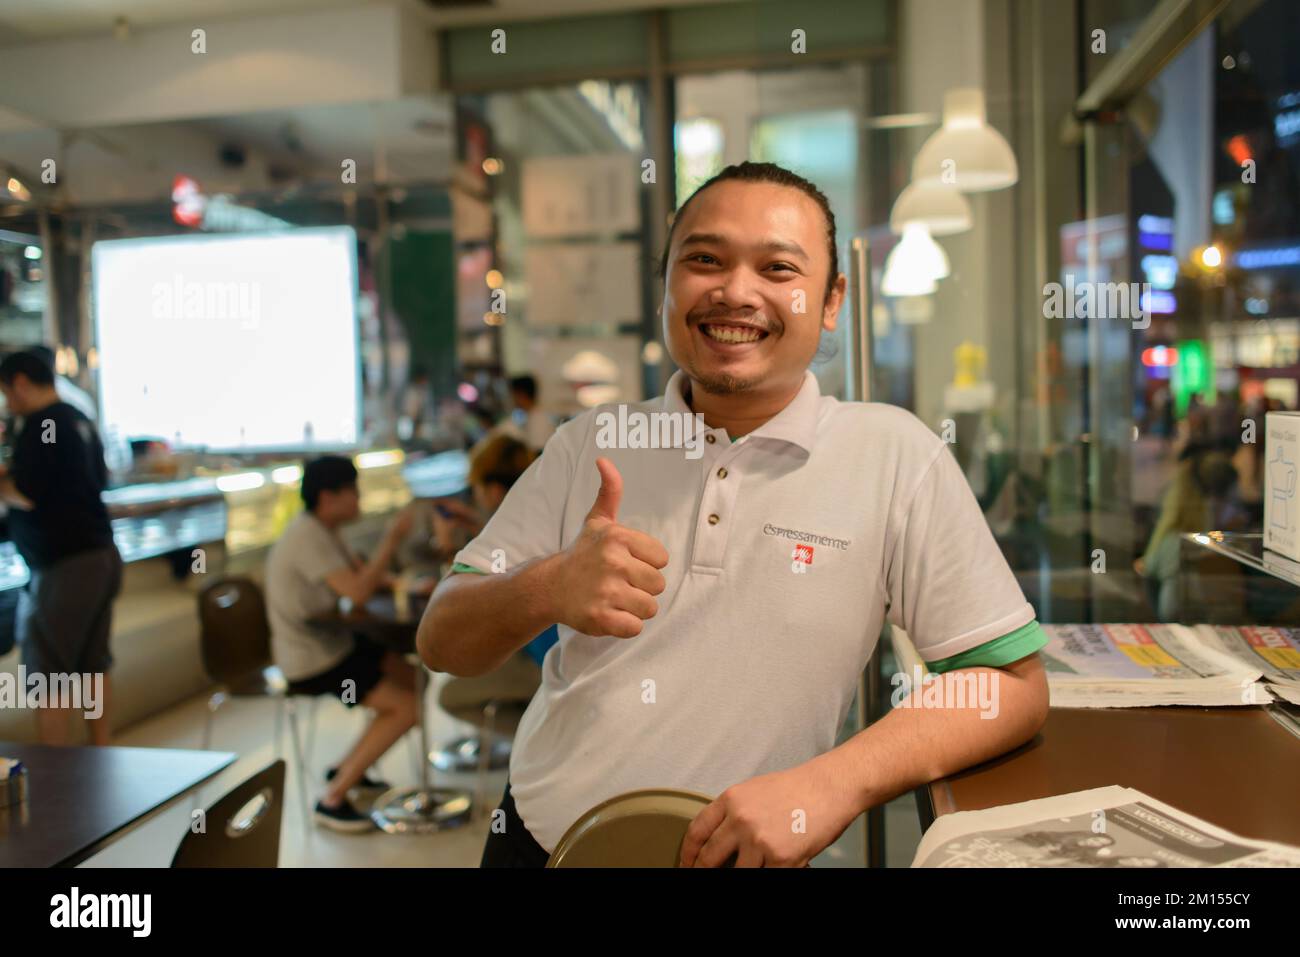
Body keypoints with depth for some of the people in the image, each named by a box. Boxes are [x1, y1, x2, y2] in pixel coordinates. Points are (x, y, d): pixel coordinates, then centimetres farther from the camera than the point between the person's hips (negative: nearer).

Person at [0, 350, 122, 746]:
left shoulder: (39, 426, -13)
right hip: (101, 554, 9)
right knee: (93, 667, 16)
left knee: (47, 674, -1)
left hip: (63, 564, -9)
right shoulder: (80, 421, 14)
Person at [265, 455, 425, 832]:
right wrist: (392, 539, -24)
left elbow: (361, 572, 15)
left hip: (331, 642, 10)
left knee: (413, 679, 10)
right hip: (311, 663, -10)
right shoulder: (307, 538, -24)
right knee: (407, 706, -14)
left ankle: (347, 769, 20)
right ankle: (332, 800, -5)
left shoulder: (320, 530, 8)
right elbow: (357, 592, -32)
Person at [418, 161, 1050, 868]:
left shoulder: (894, 456, -7)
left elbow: (1012, 681, -6)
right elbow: (440, 645, 2)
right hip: (532, 838, 4)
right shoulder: (590, 445, 2)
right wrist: (545, 590, -19)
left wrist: (829, 786, -20)